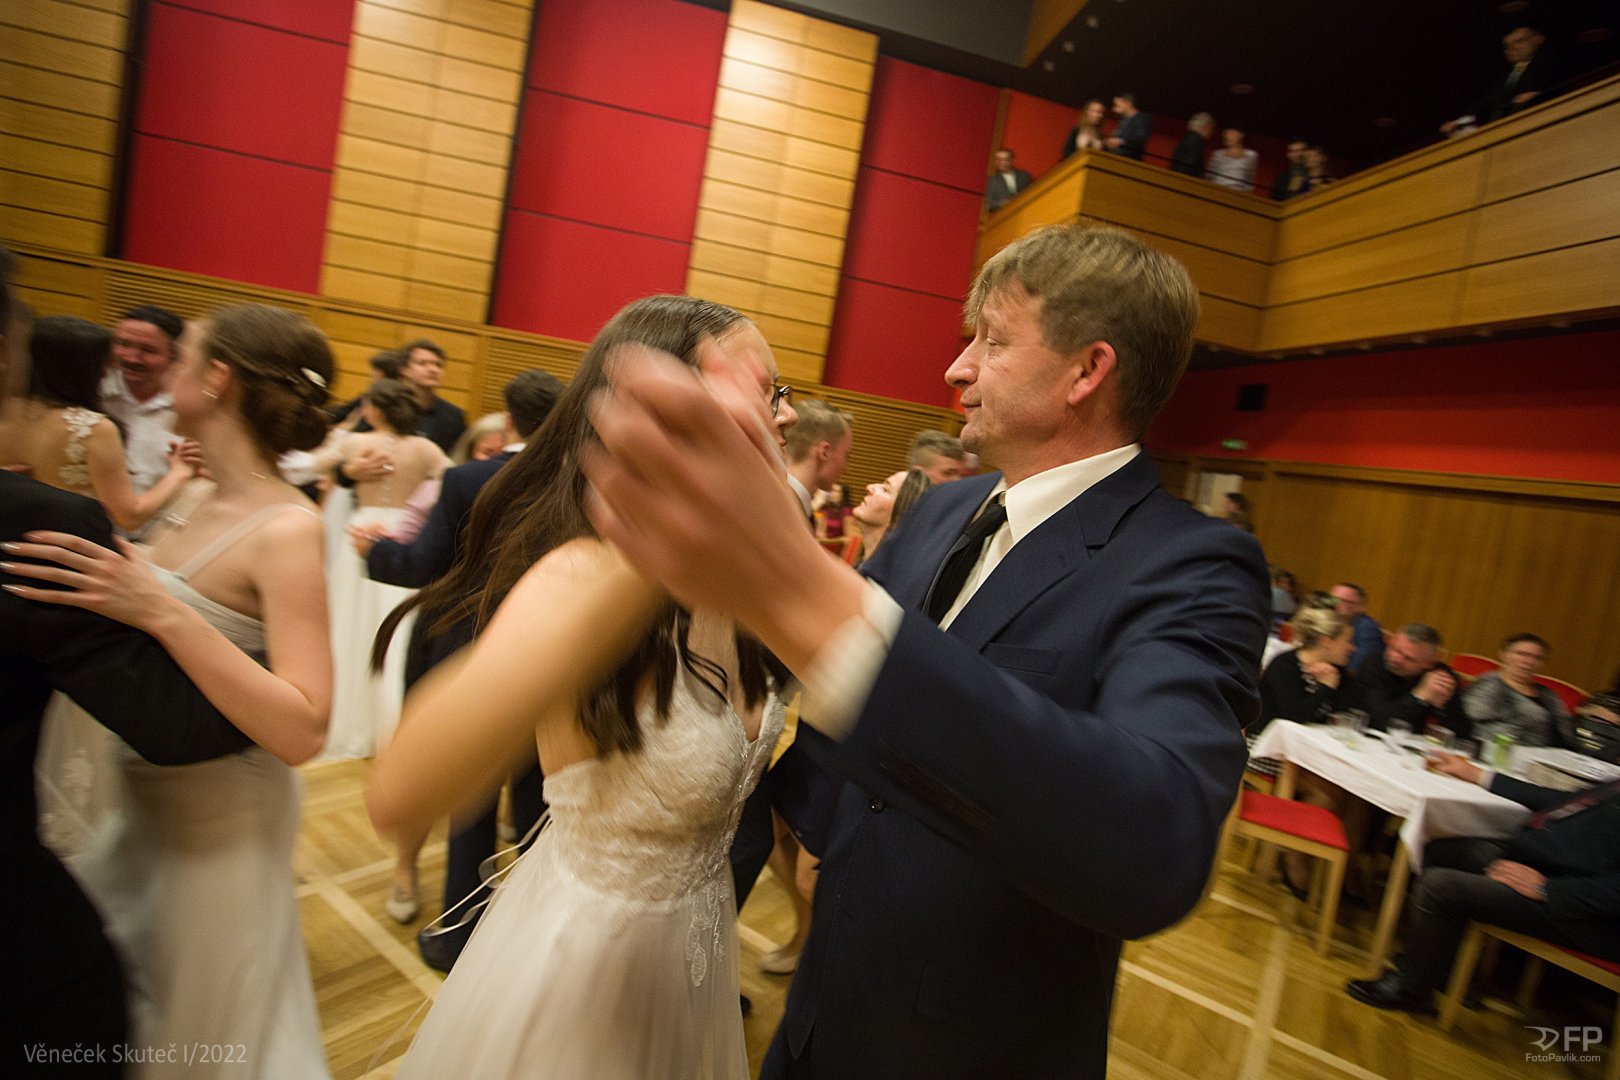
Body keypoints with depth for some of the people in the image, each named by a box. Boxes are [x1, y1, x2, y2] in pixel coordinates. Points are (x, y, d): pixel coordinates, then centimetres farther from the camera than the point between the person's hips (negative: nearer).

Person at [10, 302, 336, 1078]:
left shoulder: (287, 529, -25)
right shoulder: (212, 503, 0)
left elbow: (301, 732, -32)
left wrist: (160, 610, -36)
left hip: (217, 825, -7)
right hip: (152, 809, 7)